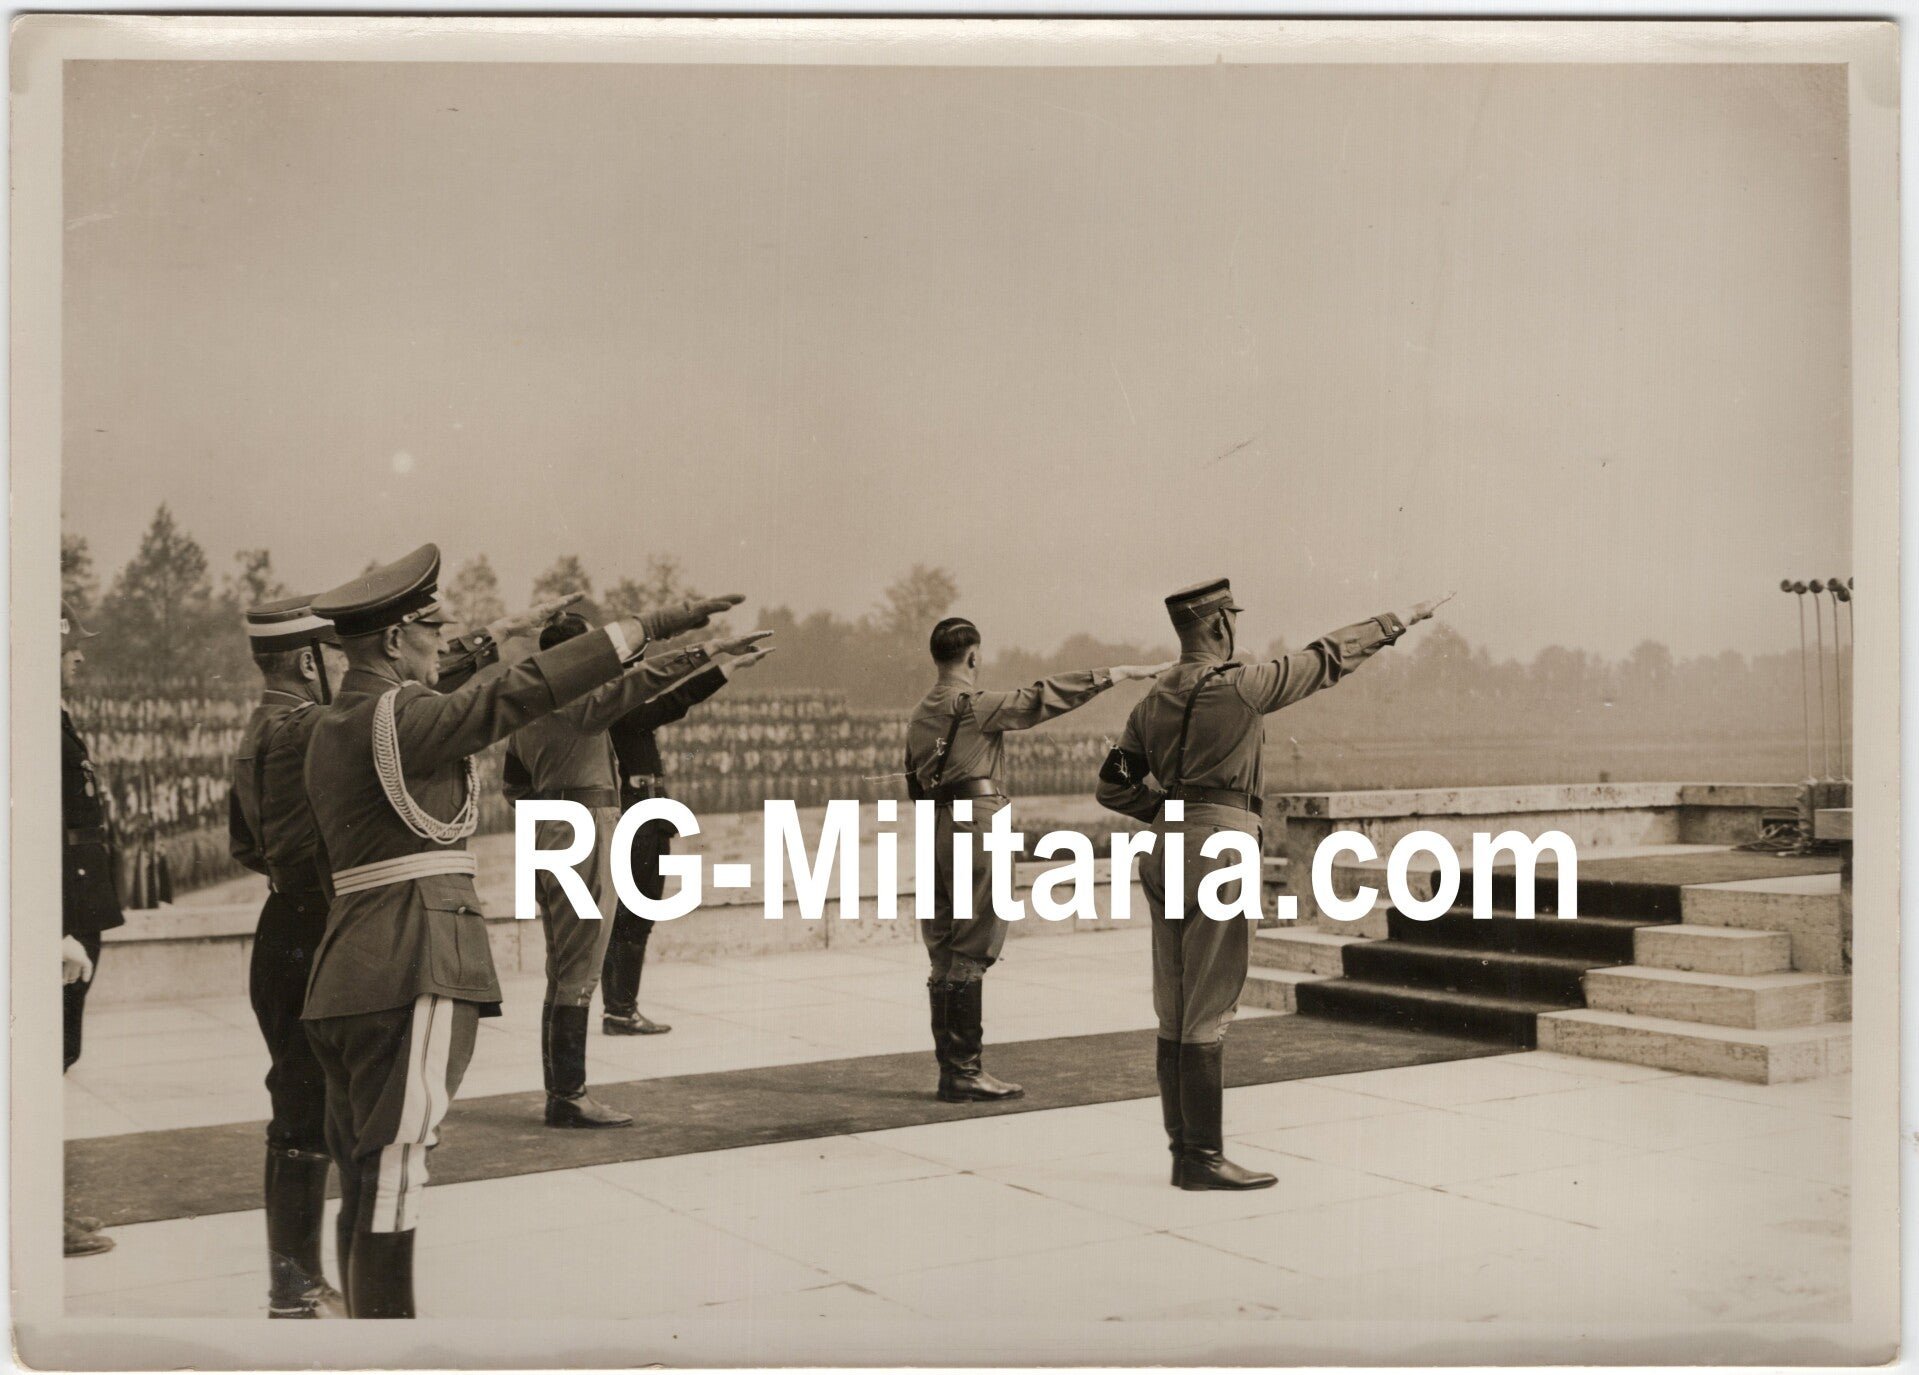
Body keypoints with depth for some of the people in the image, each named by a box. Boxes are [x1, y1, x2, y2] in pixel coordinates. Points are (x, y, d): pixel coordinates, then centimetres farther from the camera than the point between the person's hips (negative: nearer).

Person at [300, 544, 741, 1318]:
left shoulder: (331, 728, 16)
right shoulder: (395, 717, -14)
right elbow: (519, 695, -21)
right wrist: (647, 627, -20)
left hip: (348, 973, 10)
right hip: (410, 970, -10)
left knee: (365, 1184, 15)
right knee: (391, 1181, -5)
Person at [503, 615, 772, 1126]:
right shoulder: (579, 698, -12)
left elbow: (514, 783, 23)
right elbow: (647, 677, -21)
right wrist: (712, 649, -21)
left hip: (545, 835, 9)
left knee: (562, 973, 13)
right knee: (578, 974, -7)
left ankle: (559, 1090, 16)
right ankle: (569, 1097, -5)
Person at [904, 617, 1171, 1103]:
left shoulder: (920, 714, 17)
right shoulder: (972, 704, -8)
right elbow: (1044, 697, -14)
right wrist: (1123, 673, -12)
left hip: (934, 830, 9)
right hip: (975, 824, -9)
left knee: (945, 955, 10)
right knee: (970, 953, -6)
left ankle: (952, 1067, 14)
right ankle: (963, 1072, -5)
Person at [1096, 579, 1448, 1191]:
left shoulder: (1153, 701, 12)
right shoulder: (1240, 686, -9)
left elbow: (1114, 786, 14)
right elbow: (1327, 658, 1)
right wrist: (1399, 620, 12)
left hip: (1166, 851, 8)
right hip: (1218, 848, -8)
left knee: (1176, 1013, 10)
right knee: (1208, 1013, -5)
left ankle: (1183, 1149, 16)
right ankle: (1204, 1158, -1)